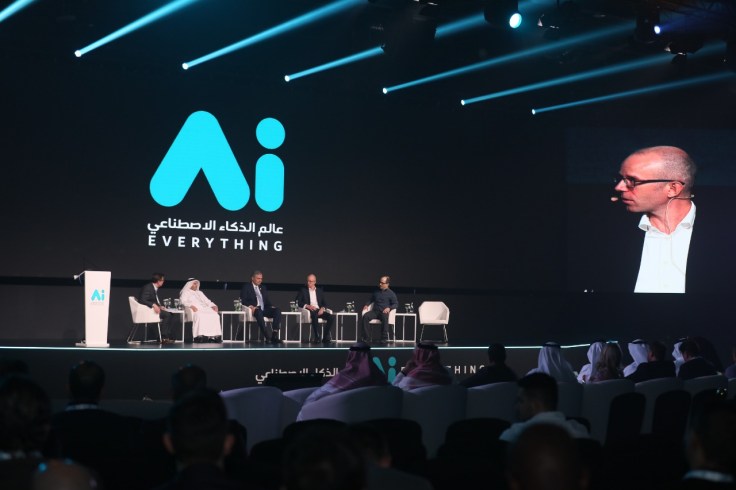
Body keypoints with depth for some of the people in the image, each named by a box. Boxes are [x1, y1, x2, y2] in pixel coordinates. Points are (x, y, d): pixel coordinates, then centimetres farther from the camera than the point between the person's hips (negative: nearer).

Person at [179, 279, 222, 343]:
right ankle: (199, 336, -45)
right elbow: (183, 301, -3)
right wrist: (191, 305, -22)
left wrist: (213, 305, 5)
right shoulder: (185, 292, 15)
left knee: (215, 316, -24)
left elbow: (207, 301, 26)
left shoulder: (199, 292, 34)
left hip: (204, 309, 6)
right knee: (200, 316, -40)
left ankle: (216, 335, -34)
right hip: (195, 310, -6)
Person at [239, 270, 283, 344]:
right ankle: (267, 337, -48)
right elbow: (243, 300, -1)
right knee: (259, 312, -41)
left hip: (264, 309, 5)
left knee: (277, 311, -23)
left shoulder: (263, 288, 28)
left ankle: (274, 336, -32)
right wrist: (250, 306, -19)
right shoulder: (246, 287, 11)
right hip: (254, 309, -5)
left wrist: (271, 306, 3)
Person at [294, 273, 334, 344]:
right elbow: (298, 302, 0)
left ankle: (325, 338, -21)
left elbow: (324, 303, 16)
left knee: (331, 317, -24)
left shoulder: (320, 291, 21)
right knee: (314, 315, -40)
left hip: (319, 310, 4)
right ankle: (317, 337, -37)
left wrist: (322, 308, -7)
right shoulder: (302, 291, 12)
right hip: (308, 311, -4)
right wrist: (307, 306, -16)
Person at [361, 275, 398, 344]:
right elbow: (371, 300, 32)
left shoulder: (391, 294, 7)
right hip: (375, 311, 4)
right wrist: (367, 305, 11)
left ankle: (384, 338, -37)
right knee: (365, 316, -28)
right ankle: (366, 338, -28)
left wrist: (389, 308, -16)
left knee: (385, 317, -41)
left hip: (384, 312, -4)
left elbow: (396, 304, 3)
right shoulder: (376, 291, 20)